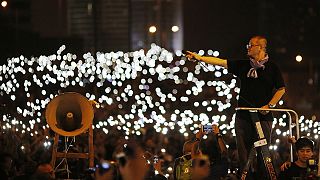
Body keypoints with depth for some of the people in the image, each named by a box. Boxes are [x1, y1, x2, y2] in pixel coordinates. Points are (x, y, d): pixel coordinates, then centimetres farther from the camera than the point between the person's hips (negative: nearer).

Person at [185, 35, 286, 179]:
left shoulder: (271, 67, 1)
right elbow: (221, 62, 8)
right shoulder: (243, 65, 12)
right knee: (243, 150, 2)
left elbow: (281, 89, 3)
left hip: (263, 116, -4)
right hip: (243, 116, 4)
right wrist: (199, 58, 2)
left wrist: (269, 105, -7)